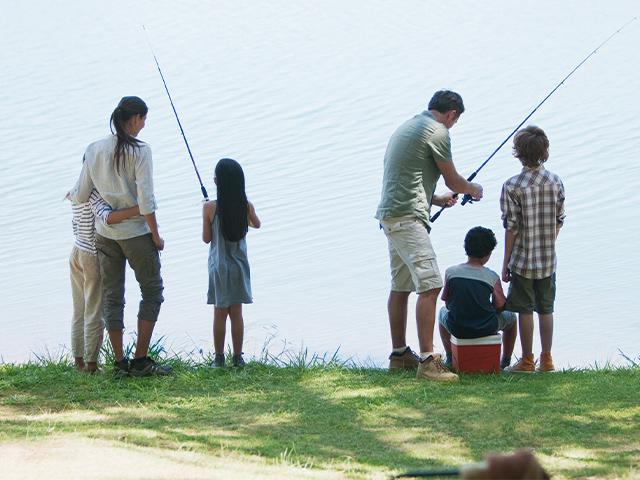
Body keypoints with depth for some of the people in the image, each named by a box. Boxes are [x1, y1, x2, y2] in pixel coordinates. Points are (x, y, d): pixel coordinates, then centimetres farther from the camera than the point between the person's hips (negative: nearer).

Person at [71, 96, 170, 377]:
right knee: (152, 291, 8)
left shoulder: (94, 150, 2)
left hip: (104, 233, 5)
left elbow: (81, 196, 4)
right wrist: (156, 235, -7)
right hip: (136, 232, -5)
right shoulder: (140, 151, -13)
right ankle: (140, 361, 3)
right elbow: (145, 200, -16)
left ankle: (119, 364, 10)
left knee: (112, 297, 10)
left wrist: (73, 194, 27)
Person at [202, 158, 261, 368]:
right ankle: (238, 357, 13)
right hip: (239, 266, 2)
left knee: (220, 313, 6)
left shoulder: (210, 208, -16)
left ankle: (219, 357, 10)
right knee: (236, 313, 10)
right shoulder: (247, 206, -8)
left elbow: (206, 238, -7)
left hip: (219, 268, -2)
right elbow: (257, 224, 13)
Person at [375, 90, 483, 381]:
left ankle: (399, 354, 26)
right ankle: (427, 361, -20)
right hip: (408, 218, -11)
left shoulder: (407, 127, 21)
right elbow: (453, 180, 1)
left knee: (400, 287, 18)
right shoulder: (438, 132, -8)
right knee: (430, 285, -14)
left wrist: (438, 200, 36)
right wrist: (473, 190, 22)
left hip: (391, 215, 11)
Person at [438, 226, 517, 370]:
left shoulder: (450, 272, -9)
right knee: (510, 317, 31)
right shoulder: (493, 277, -13)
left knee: (443, 312, 38)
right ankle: (505, 361, 40)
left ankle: (450, 358, 40)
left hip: (457, 329, 2)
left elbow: (445, 299, 2)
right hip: (486, 329, -1)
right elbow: (500, 306, -6)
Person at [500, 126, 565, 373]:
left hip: (523, 260, -4)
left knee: (525, 310, 4)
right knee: (546, 309, 12)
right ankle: (546, 359, 17)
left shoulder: (512, 186, -14)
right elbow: (559, 221, 5)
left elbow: (511, 228, -12)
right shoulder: (556, 182, -1)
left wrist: (506, 263, -4)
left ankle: (527, 360, 9)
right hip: (548, 260, 4)